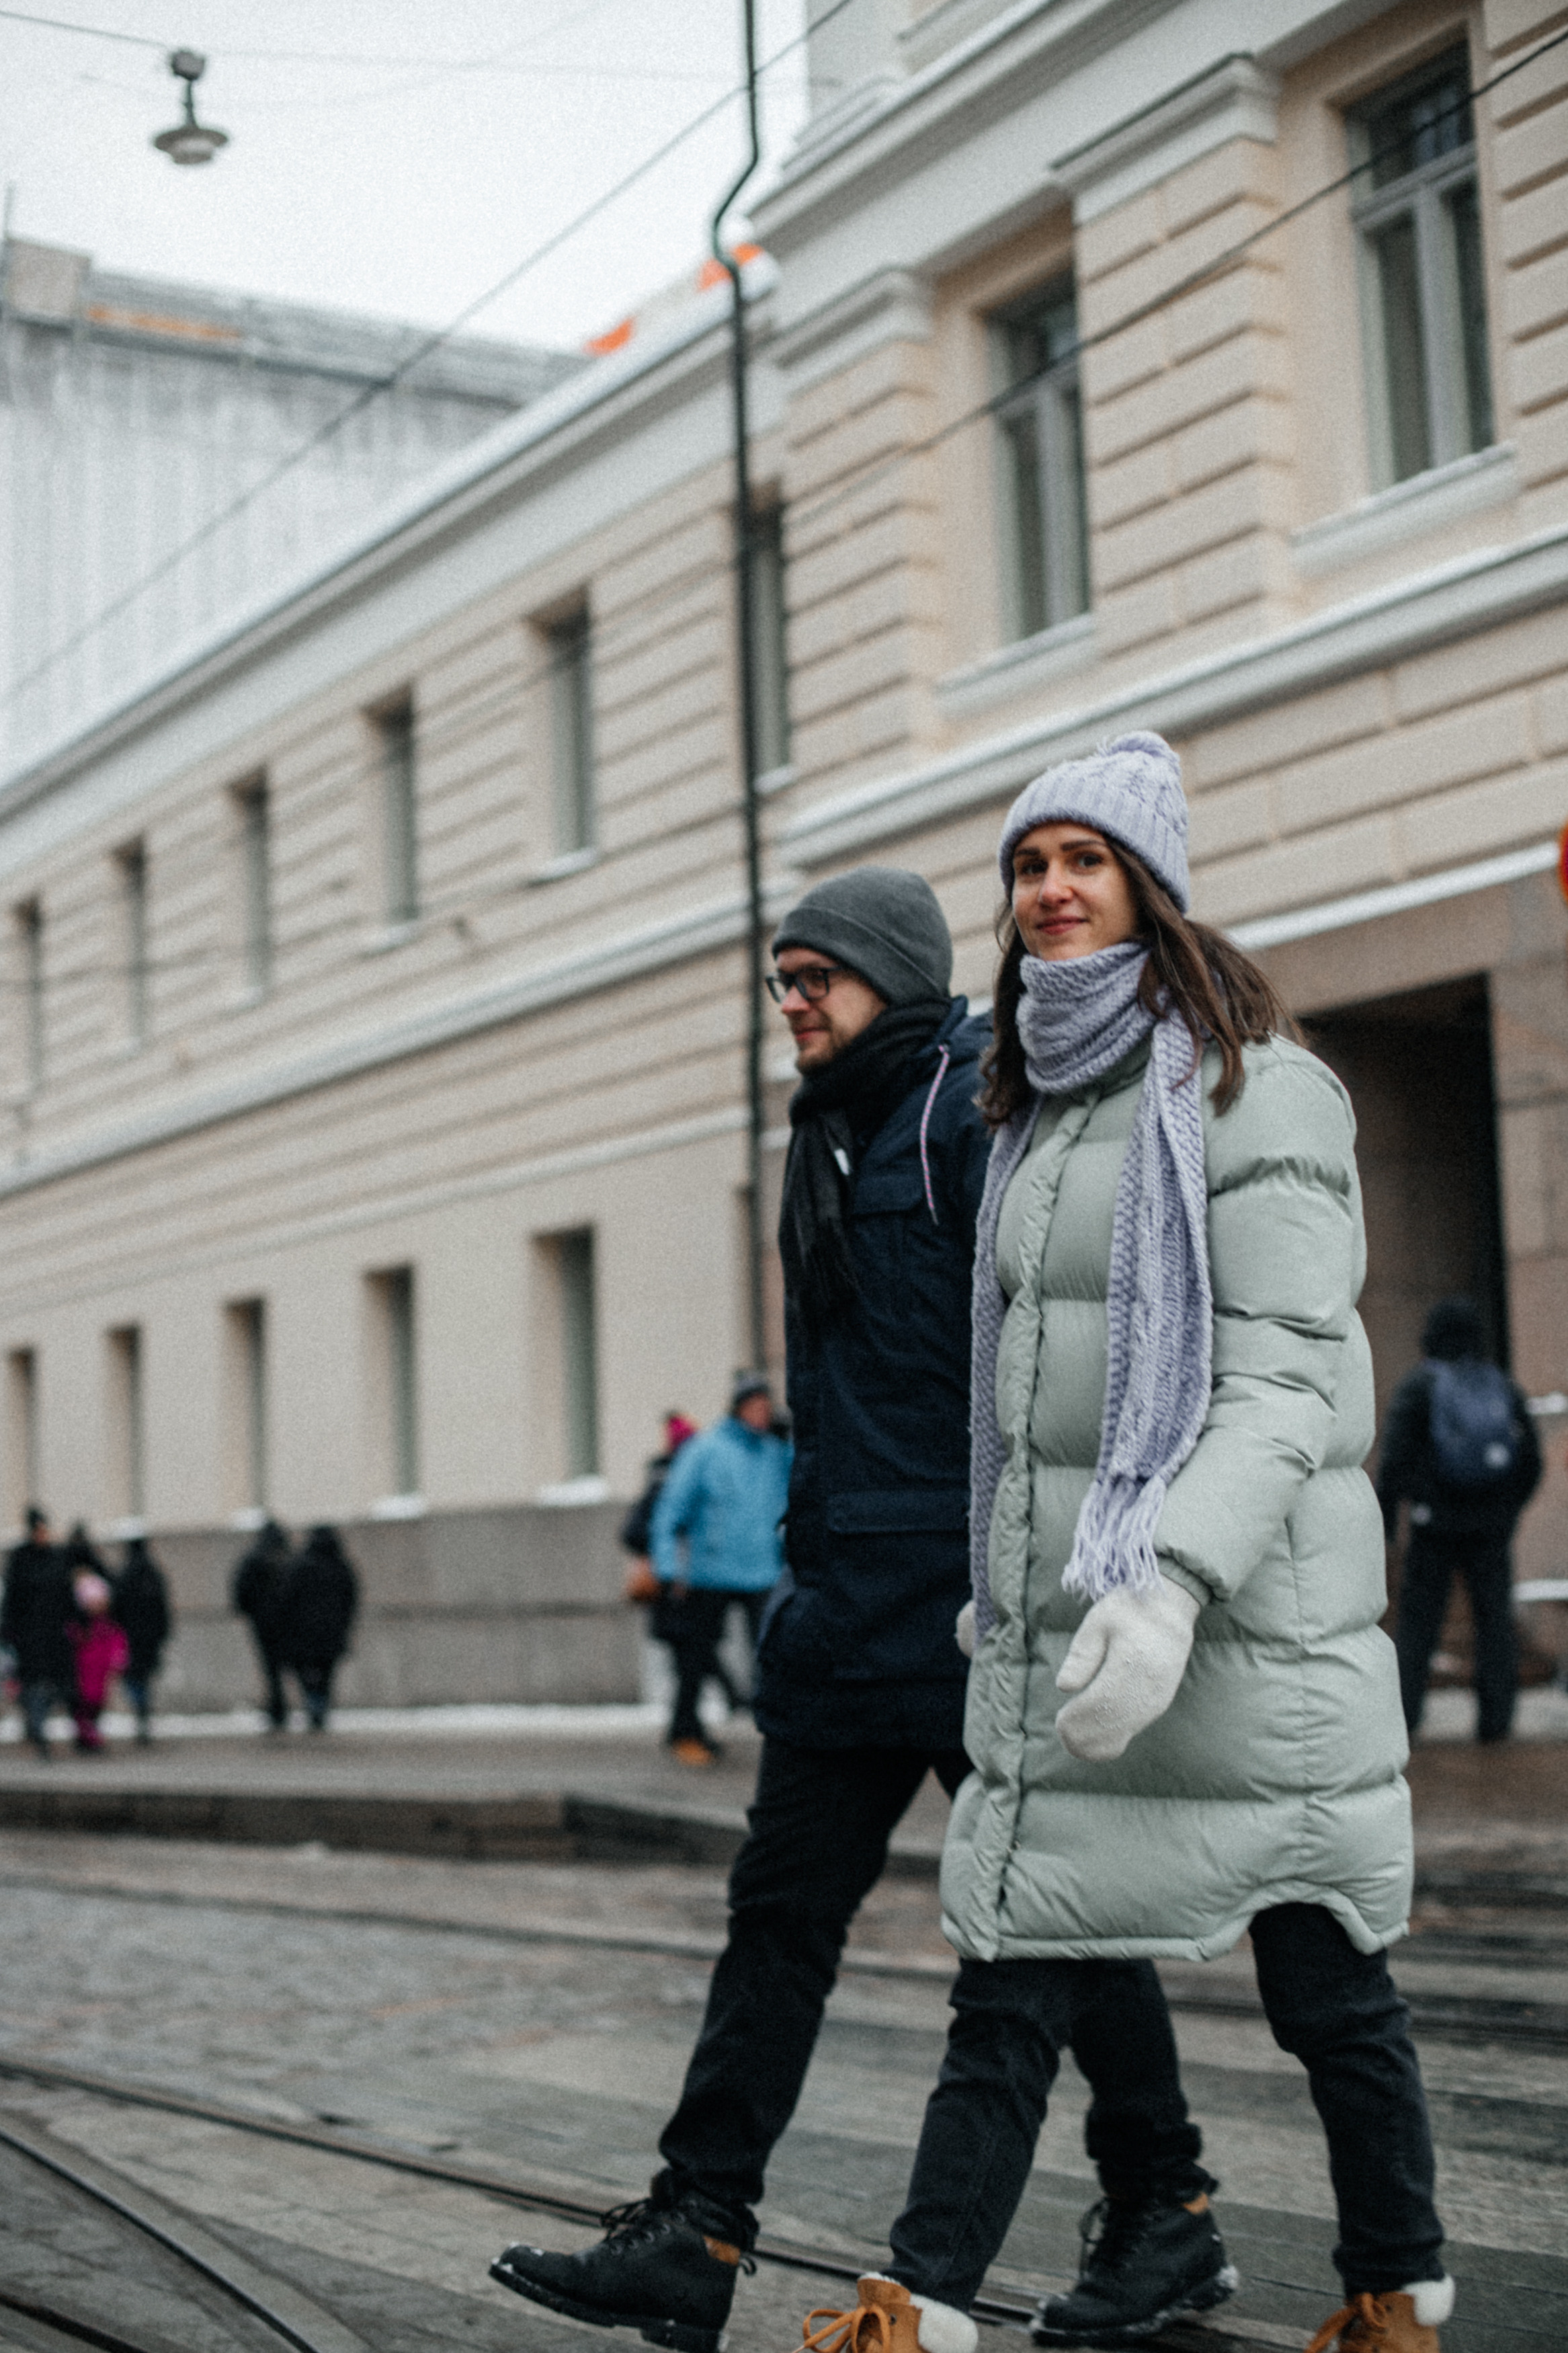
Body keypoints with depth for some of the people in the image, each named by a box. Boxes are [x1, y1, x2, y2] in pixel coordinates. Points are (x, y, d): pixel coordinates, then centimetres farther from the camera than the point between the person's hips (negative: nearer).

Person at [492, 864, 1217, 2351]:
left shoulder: (983, 1105, -10)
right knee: (781, 1911, 5)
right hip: (848, 1606, 8)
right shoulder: (833, 1136, 18)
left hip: (977, 1600, -8)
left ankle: (1164, 2205, 22)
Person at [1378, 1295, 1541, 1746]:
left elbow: (1396, 1455, -10)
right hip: (1492, 1527, 2)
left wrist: (1386, 1512, -2)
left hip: (1436, 1524, -2)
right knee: (1495, 1620, 6)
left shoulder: (1418, 1387, -3)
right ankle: (1495, 1718, 2)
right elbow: (1531, 1462, 12)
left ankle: (1402, 1708, -3)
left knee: (1417, 1618, 3)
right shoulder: (1503, 1389, 8)